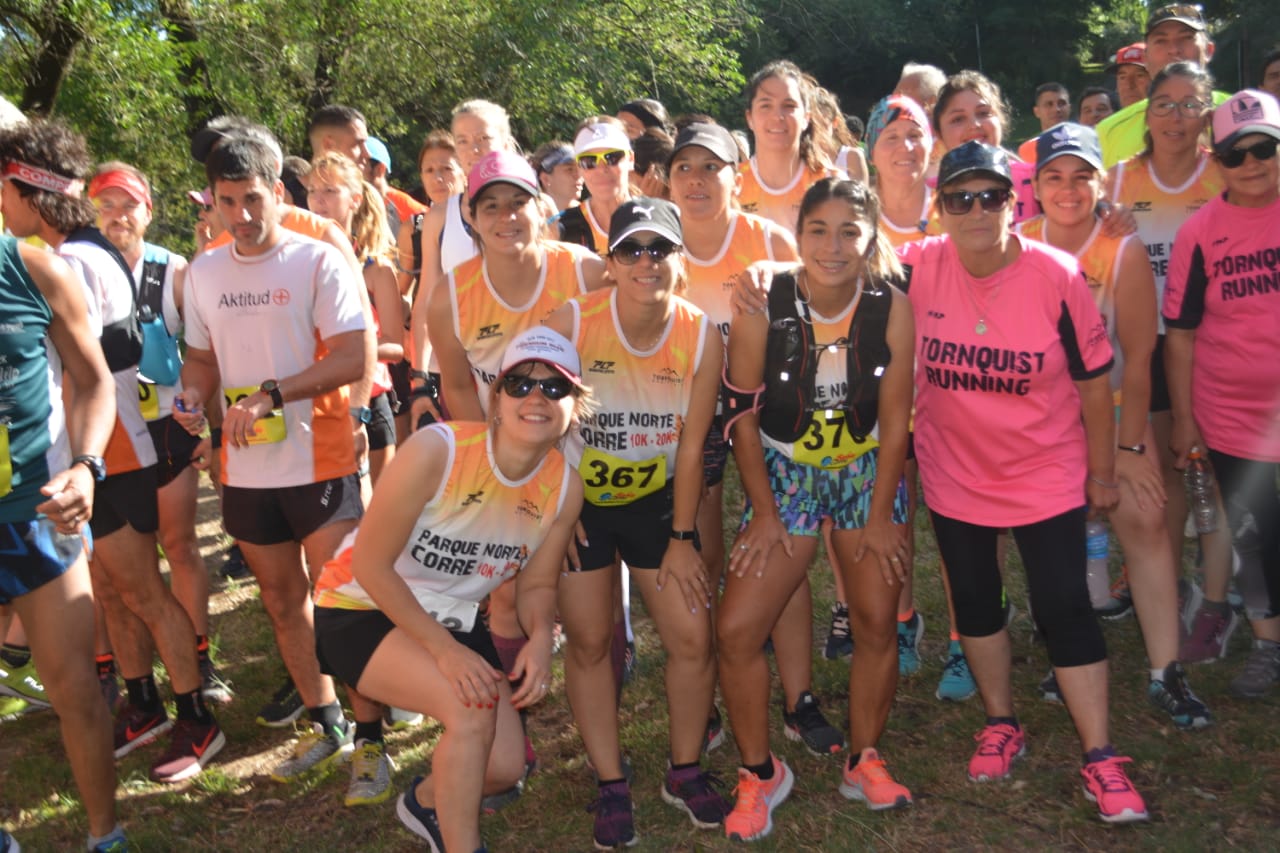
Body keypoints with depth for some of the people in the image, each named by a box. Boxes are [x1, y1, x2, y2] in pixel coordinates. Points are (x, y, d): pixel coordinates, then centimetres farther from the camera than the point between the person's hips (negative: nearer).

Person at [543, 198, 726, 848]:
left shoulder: (701, 338, -14)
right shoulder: (570, 323, -20)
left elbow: (691, 445, -7)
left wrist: (682, 538, -3)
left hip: (656, 498, 2)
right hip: (576, 500, -1)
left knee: (692, 637, 2)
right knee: (589, 642, 4)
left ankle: (685, 772, 25)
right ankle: (611, 786, 22)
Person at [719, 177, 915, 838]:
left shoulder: (892, 309, -12)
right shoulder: (762, 307, -16)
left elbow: (894, 421, -6)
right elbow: (744, 417, -9)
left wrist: (880, 515, -6)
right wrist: (765, 512, -8)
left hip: (868, 474, 1)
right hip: (784, 475, -1)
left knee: (877, 623, 3)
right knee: (736, 631, -8)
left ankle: (864, 761, 27)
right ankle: (759, 772, 14)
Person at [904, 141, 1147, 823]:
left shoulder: (1056, 276, -15)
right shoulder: (918, 269, -14)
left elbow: (1093, 379, -6)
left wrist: (1102, 472, 1)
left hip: (1047, 475, -2)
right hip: (954, 474, 2)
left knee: (1064, 608, -1)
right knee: (974, 601, 15)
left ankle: (1100, 758, 14)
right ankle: (1001, 723, 36)